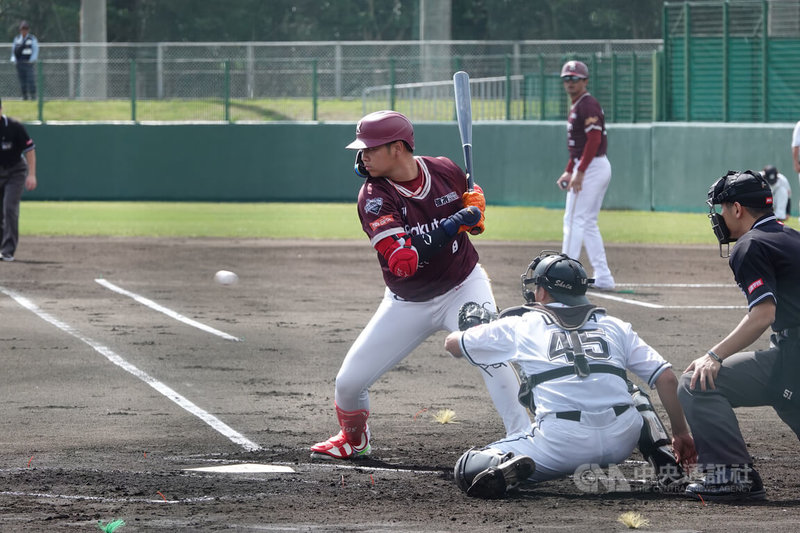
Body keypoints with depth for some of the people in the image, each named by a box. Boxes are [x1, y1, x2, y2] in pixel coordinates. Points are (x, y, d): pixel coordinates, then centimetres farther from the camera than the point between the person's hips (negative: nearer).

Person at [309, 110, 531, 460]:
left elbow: (470, 201, 14)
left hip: (462, 287, 0)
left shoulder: (447, 172, -11)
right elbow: (402, 263, -32)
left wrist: (475, 210, -11)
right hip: (407, 304, 1)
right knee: (348, 382, 1)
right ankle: (354, 439, 34)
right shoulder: (373, 198, -20)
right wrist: (453, 224, -35)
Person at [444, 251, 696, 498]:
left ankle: (504, 466, -24)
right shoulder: (613, 326, 21)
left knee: (468, 468, 9)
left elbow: (452, 343, 30)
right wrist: (681, 433, 26)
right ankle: (664, 464, 15)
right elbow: (666, 378, 15)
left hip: (561, 446, -3)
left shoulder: (520, 326, 16)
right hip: (621, 441, 3)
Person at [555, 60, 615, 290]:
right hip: (585, 168, 11)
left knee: (575, 220, -10)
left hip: (593, 166, -11)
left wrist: (580, 172, -25)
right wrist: (569, 171, 19)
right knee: (588, 224, 12)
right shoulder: (576, 107, 18)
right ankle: (603, 277, 13)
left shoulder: (588, 105, -14)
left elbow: (594, 140, -22)